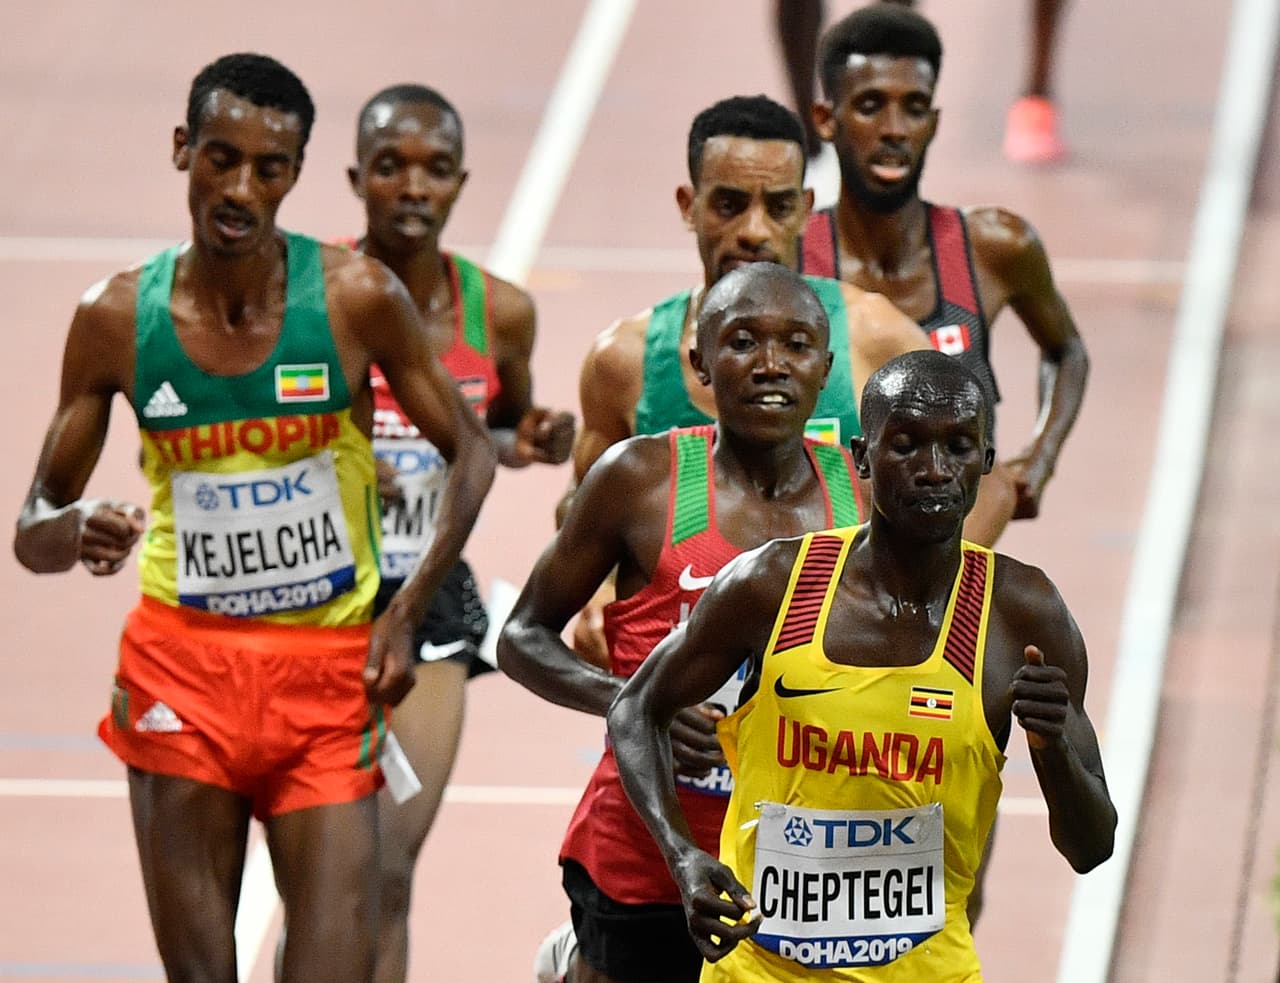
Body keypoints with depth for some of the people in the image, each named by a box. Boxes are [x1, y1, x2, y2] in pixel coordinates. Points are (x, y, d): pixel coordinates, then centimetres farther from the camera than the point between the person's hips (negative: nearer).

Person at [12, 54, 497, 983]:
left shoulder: (357, 298, -6)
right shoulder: (118, 318, -2)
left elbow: (470, 450, 6)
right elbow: (33, 531, 4)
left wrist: (408, 612, -4)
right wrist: (74, 532, -20)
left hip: (330, 668, -1)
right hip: (182, 663, 1)